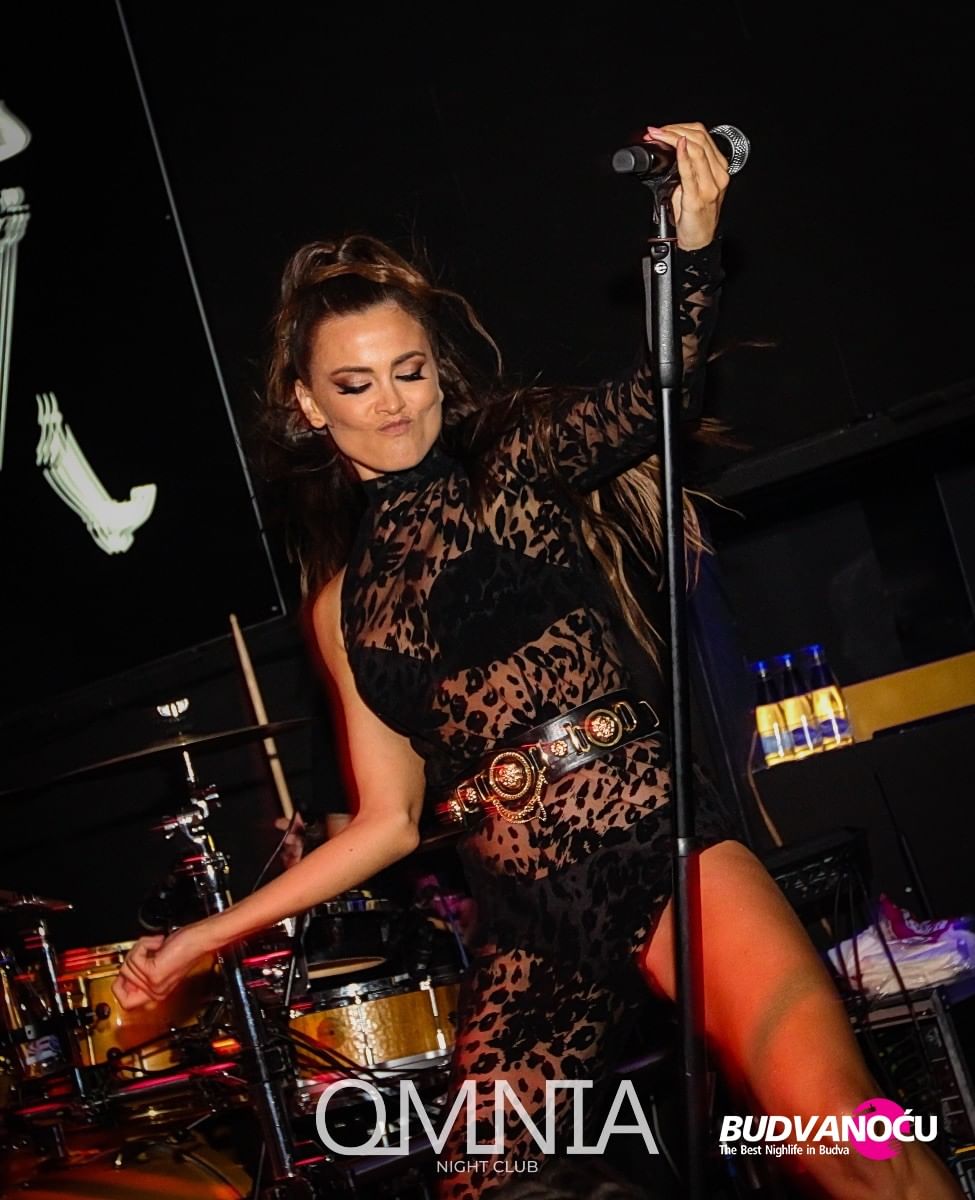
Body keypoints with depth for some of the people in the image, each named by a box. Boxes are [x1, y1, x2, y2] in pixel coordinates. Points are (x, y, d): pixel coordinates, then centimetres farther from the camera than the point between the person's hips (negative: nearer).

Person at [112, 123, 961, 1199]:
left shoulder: (519, 464, 6)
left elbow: (648, 403, -15)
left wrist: (693, 241, -32)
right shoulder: (344, 603, 16)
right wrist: (207, 934, 17)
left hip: (662, 847, -4)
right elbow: (387, 821, 18)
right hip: (529, 928, 5)